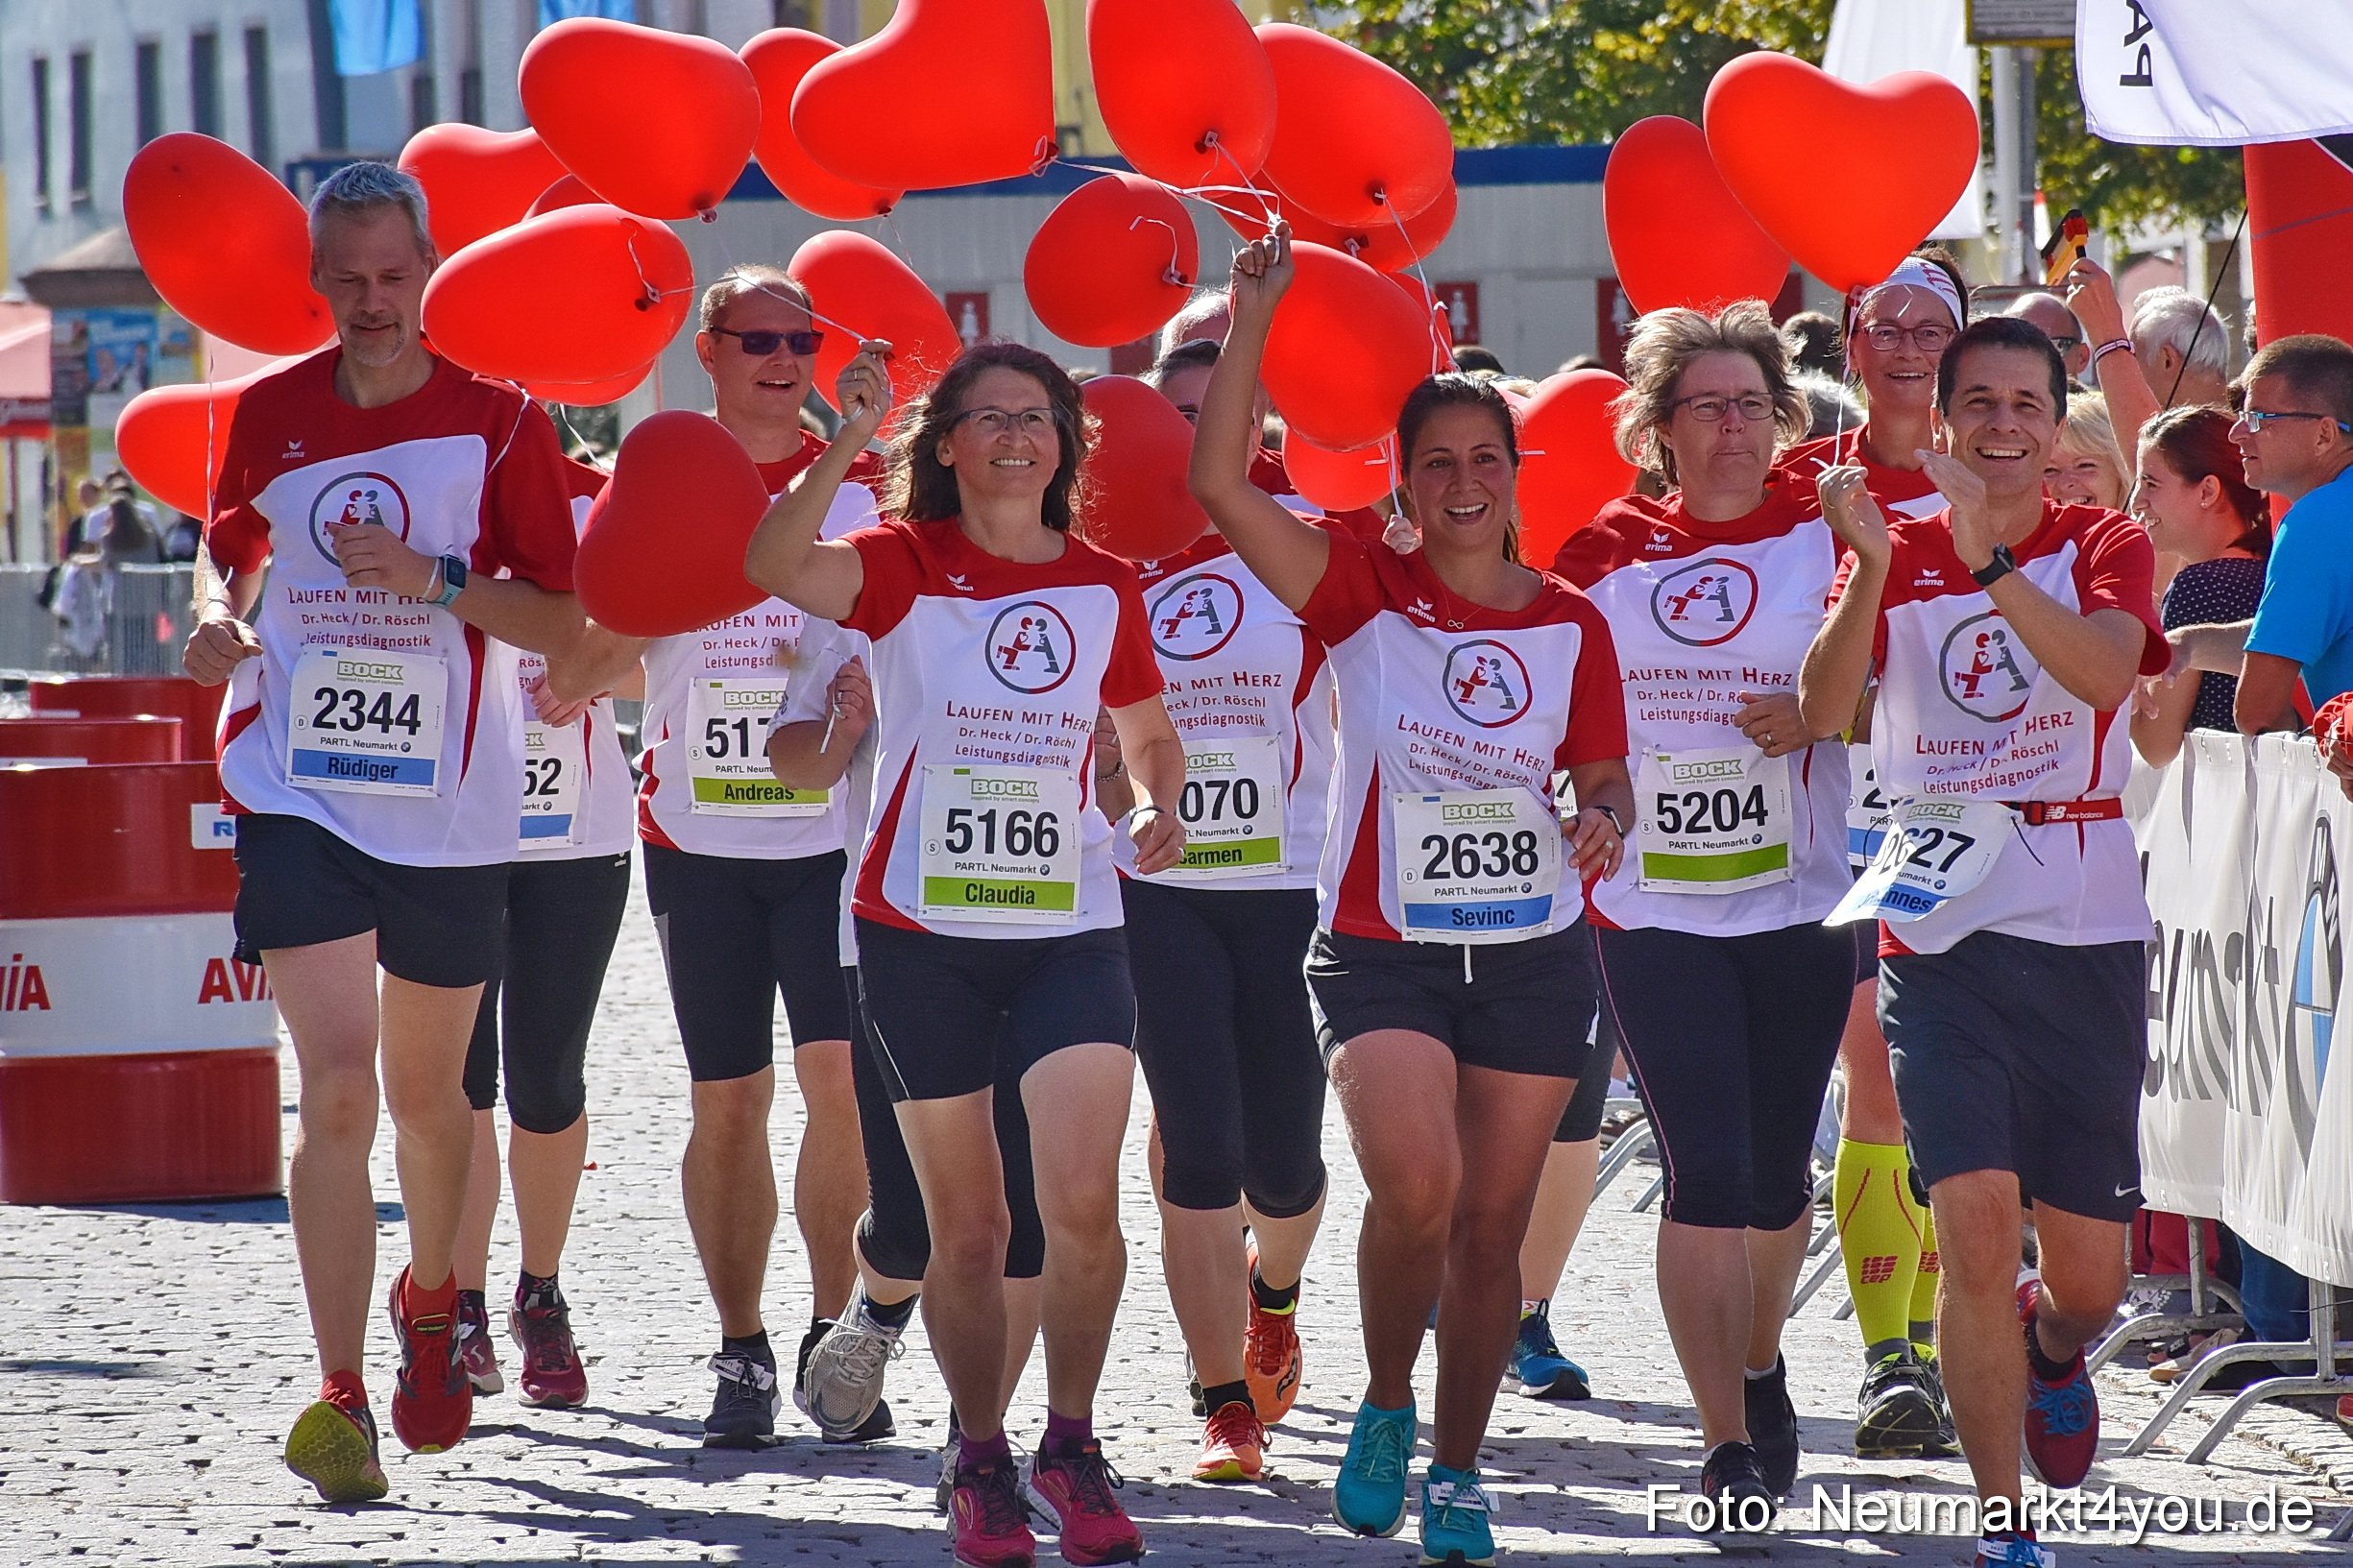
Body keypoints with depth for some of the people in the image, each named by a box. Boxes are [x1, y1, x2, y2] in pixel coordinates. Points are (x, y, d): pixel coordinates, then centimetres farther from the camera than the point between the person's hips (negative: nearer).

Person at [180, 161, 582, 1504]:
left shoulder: (498, 418, -4)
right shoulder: (270, 415, 3)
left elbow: (565, 618, -4)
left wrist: (431, 580, -19)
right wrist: (220, 616, 0)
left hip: (450, 801, 0)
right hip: (297, 790, 0)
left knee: (428, 1092, 15)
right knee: (338, 1091, -12)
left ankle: (432, 1302, 43)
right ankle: (341, 1397, -12)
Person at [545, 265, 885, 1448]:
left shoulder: (863, 485, 5)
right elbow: (585, 662, 4)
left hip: (832, 830, 0)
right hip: (699, 838, 0)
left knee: (839, 1073, -10)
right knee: (728, 1096, 3)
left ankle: (836, 1340, -2)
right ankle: (742, 1354, 12)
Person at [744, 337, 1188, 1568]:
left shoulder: (1104, 587, 5)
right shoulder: (905, 563, -3)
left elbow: (1149, 735, 19)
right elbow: (775, 567, -23)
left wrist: (1157, 809, -2)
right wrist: (848, 443, -34)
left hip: (1070, 926, 1)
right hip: (923, 930, -1)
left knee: (1083, 1202, -15)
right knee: (966, 1226, 7)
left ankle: (1070, 1445, 2)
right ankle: (982, 1466, 23)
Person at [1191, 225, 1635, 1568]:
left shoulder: (1571, 624, 4)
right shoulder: (1364, 590, -3)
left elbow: (1606, 774, 10)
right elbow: (1221, 483, -14)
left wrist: (1605, 820, -14)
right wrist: (1254, 317, -19)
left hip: (1533, 952, 2)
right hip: (1384, 944, -2)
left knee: (1492, 1224, 6)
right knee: (1414, 1185, -22)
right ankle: (1386, 1407, 4)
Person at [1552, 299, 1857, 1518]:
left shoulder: (1826, 537, 1)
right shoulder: (1605, 550, 3)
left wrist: (1822, 712, -17)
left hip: (1800, 902, 1)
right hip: (1653, 905, -1)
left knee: (1776, 1167, 12)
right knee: (1706, 1168, -10)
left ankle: (1760, 1369, 38)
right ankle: (1728, 1441, -8)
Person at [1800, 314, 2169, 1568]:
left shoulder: (2103, 547, 3)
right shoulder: (1897, 552, 5)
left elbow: (2105, 672, -19)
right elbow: (1824, 710, -10)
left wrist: (1987, 556, -31)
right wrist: (1874, 569, -26)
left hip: (2087, 936, 1)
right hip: (1943, 933, -1)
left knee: (2088, 1268, 7)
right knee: (1977, 1216, -17)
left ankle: (2051, 1351, 45)